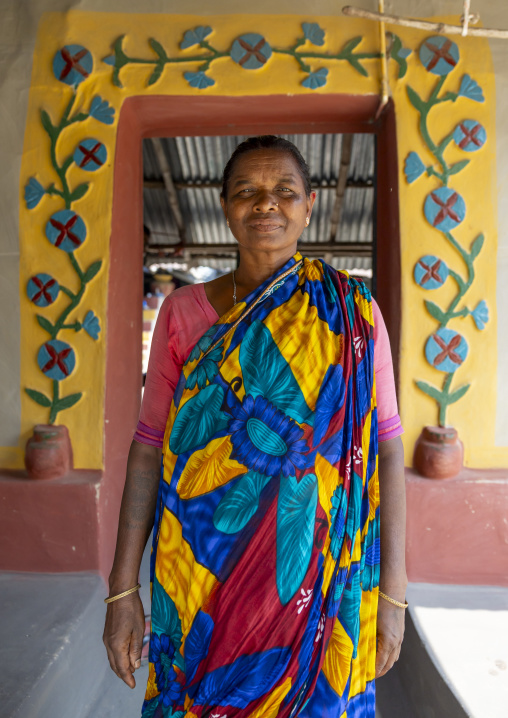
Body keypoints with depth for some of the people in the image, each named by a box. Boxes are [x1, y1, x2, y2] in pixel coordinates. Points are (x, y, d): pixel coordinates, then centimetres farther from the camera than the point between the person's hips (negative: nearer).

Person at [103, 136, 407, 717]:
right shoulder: (183, 310, -1)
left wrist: (393, 592, -6)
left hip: (317, 577, 0)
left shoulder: (351, 314, -4)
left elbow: (386, 447, -4)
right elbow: (149, 445, -2)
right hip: (203, 574, 1)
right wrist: (122, 588, -3)